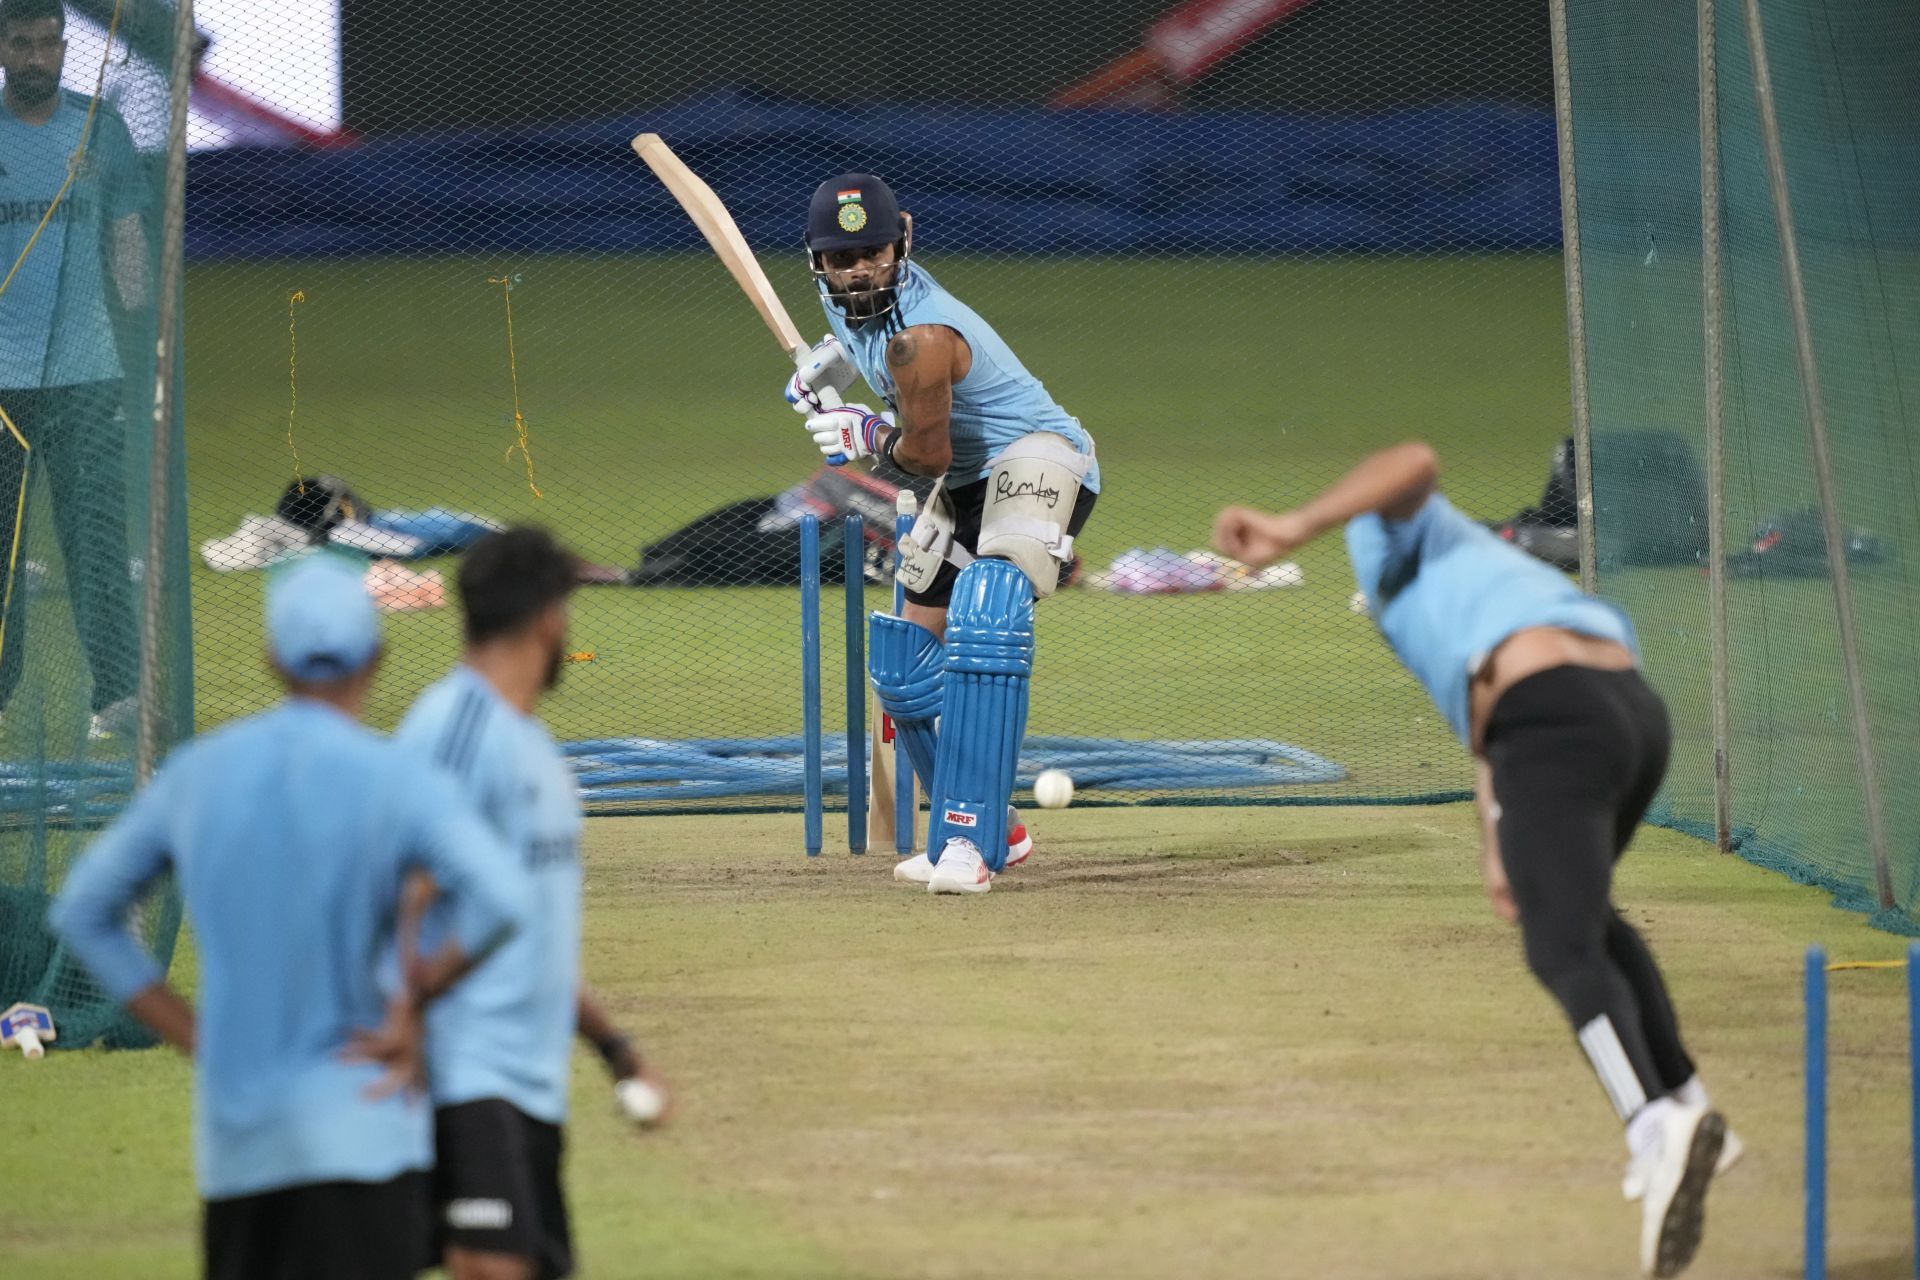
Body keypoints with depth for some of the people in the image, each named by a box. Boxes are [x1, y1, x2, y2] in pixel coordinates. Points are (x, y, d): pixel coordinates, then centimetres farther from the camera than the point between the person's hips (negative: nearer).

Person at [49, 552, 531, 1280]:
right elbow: (500, 899, -25)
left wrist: (194, 1039, 12)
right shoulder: (395, 780, -9)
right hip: (358, 1126, -5)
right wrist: (411, 1006, -10)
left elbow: (82, 913, 14)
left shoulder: (198, 772, 6)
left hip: (233, 1137, 5)